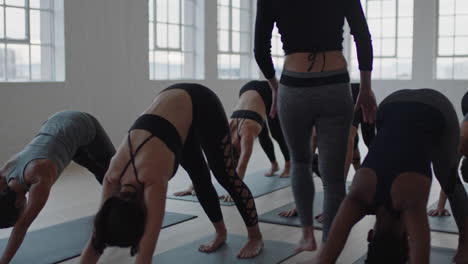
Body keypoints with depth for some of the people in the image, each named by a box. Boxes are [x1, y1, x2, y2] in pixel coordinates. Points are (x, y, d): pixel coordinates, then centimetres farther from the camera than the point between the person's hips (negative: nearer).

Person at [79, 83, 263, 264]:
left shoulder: (153, 180, -34)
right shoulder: (113, 178, -18)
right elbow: (96, 241, -12)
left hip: (200, 104, -5)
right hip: (172, 101, 5)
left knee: (225, 176, 5)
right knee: (200, 178, 12)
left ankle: (255, 237, 23)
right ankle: (221, 234, 33)